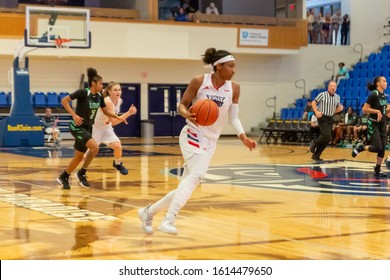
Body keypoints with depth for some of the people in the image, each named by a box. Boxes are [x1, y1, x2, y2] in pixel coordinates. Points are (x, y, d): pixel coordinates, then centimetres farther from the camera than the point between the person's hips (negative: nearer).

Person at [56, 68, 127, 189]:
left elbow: (105, 111, 19)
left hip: (88, 128, 7)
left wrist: (118, 117, 7)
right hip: (77, 126, -7)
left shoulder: (99, 96, 4)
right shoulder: (83, 92, -17)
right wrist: (74, 115, -23)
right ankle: (82, 173, -7)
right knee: (94, 147, -23)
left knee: (79, 157, 10)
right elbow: (64, 101, -16)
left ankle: (63, 177, 27)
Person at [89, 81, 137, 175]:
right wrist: (129, 113, -41)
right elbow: (114, 122, -37)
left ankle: (117, 163, 14)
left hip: (107, 128, 6)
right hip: (95, 128, -6)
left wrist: (111, 118, 1)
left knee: (117, 145, -14)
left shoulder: (119, 101, -7)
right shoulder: (107, 101, -31)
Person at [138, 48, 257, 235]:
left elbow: (233, 118, 5)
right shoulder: (199, 82, -9)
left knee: (187, 185, 6)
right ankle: (169, 220, -31)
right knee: (197, 174, -30)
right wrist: (187, 114, -25)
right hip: (193, 135, -6)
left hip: (210, 142, 6)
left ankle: (149, 212, 25)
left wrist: (244, 138, -11)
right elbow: (182, 105, -2)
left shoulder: (234, 88, 1)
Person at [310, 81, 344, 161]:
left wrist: (339, 108, 0)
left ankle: (316, 155, 17)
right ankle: (314, 143, 6)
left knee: (326, 139, 6)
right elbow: (313, 103, -3)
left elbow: (338, 108, 22)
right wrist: (316, 112, -15)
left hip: (330, 119, 6)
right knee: (327, 136, -21)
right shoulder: (322, 95, -8)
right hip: (322, 118, -6)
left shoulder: (337, 97, 8)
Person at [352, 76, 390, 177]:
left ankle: (377, 170, 11)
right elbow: (365, 109, -16)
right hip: (374, 124, -8)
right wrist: (377, 111, -22)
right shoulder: (374, 94, -13)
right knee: (378, 148, -15)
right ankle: (361, 147, 11)